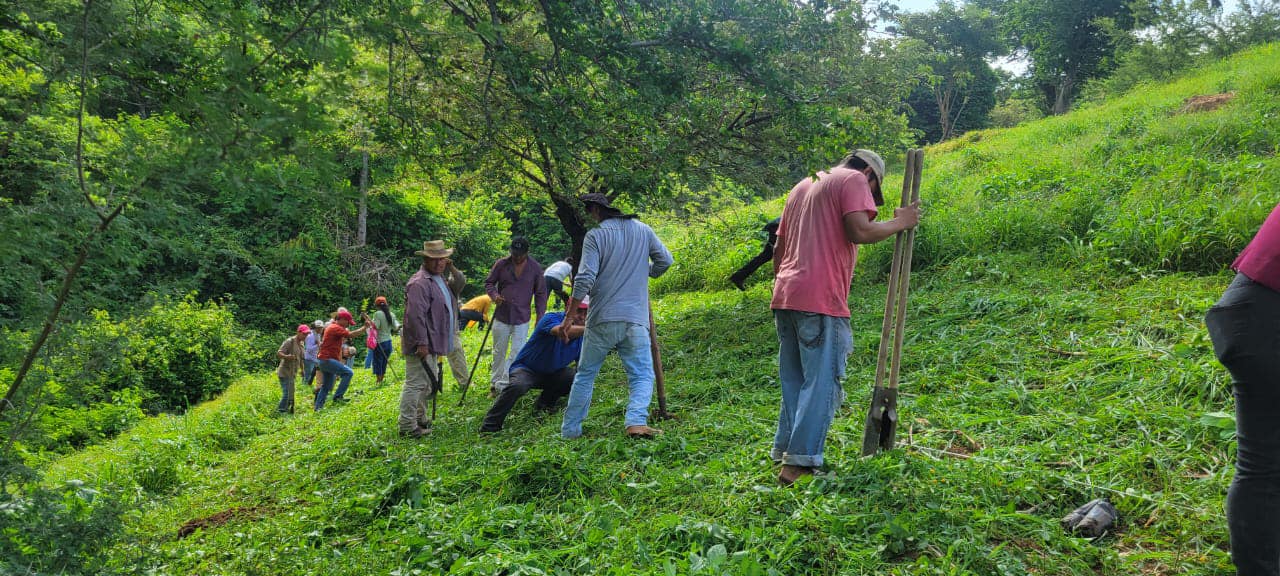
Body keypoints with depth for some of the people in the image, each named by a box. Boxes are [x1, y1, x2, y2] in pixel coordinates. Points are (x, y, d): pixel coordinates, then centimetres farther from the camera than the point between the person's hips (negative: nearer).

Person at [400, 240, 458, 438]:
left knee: (428, 382, 20)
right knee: (415, 384, -6)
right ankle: (407, 426, -1)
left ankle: (419, 419, 32)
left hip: (431, 343, 11)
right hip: (420, 345, -11)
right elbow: (415, 315, -25)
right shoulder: (419, 283, -19)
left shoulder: (439, 279, 15)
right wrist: (422, 343, -26)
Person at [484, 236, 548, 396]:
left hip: (522, 319, -1)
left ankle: (503, 385, 1)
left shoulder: (535, 268, -3)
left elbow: (541, 294, 3)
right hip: (502, 316, 1)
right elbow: (489, 283, 7)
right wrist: (494, 295, -15)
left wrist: (540, 317, -1)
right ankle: (494, 384, 24)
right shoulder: (501, 264, -3)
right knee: (498, 353, 11)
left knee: (517, 354, -5)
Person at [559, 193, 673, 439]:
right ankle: (636, 421, -21)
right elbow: (665, 260, 13)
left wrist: (570, 316, -5)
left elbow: (584, 279, -11)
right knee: (642, 376, 4)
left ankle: (569, 430, 17)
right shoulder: (643, 230, 8)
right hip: (635, 320, 1)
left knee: (585, 375, 13)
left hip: (601, 320, -1)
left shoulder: (595, 236, -4)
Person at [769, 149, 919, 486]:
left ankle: (784, 454, 17)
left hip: (785, 296, 8)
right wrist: (900, 223, 0)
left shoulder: (803, 186, 26)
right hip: (820, 300, -8)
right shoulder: (854, 180, 2)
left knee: (794, 381, 15)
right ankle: (800, 463, -10)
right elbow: (859, 231, -14)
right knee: (822, 383, -6)